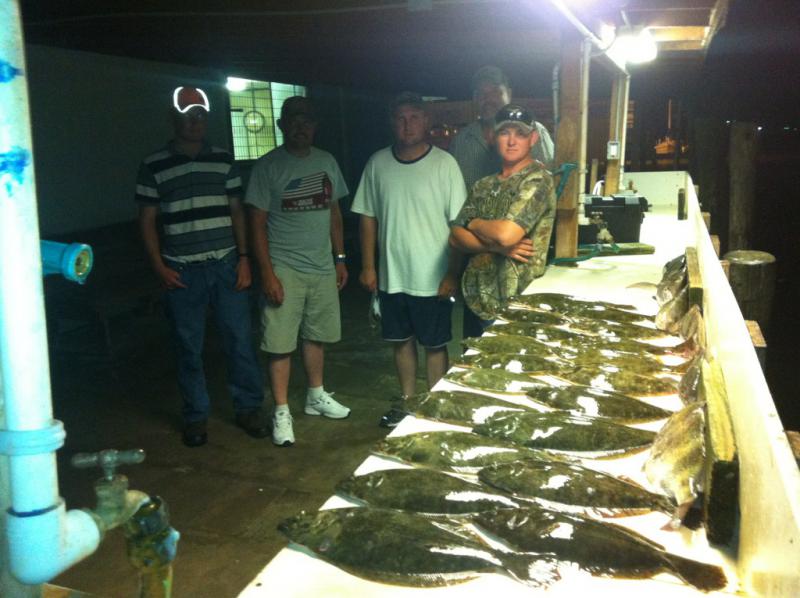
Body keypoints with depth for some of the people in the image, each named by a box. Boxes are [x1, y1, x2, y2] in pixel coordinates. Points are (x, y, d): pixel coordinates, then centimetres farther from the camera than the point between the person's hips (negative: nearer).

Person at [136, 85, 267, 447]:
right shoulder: (154, 166, 1)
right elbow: (147, 220, 3)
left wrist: (243, 258, 2)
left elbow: (237, 211, 10)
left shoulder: (223, 161, 8)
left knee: (240, 340, 4)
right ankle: (195, 416, 21)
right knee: (188, 348, 7)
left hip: (226, 266, 2)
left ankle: (248, 408, 19)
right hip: (182, 272, -1)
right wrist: (158, 266, -6)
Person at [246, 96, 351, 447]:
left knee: (317, 336, 15)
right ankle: (282, 412, 10)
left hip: (322, 267, 5)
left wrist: (340, 258, 11)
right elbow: (257, 223, -8)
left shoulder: (326, 162, 8)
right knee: (280, 344, -2)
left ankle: (316, 396, 32)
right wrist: (267, 272, -14)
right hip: (284, 269, -5)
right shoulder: (268, 166, -7)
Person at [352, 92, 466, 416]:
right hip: (391, 276, 4)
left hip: (432, 278, -3)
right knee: (401, 341, 16)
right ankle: (407, 401, 33)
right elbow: (368, 217, 7)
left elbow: (458, 223, -8)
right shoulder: (378, 163, 2)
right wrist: (368, 266, 4)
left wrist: (453, 273, -11)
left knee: (434, 344, 9)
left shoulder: (444, 163, -9)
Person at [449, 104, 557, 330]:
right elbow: (456, 237, 2)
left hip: (516, 306, -6)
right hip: (478, 301, 6)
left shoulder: (538, 180, -11)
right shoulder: (483, 185, 10)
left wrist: (472, 223, -4)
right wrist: (496, 246, -16)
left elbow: (507, 233, -24)